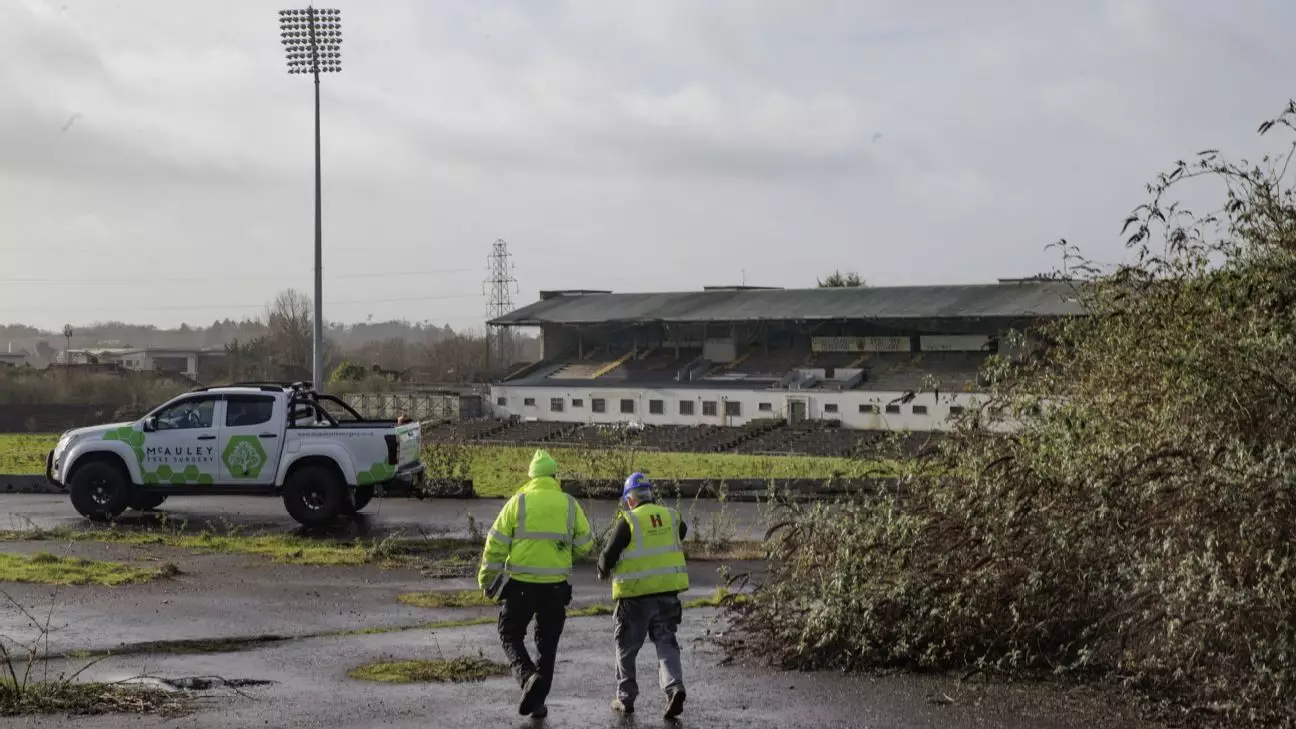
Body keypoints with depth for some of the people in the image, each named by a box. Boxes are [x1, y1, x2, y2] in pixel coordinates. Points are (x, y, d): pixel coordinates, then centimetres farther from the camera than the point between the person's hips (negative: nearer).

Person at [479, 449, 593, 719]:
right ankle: (538, 700, 15)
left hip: (520, 584, -2)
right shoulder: (570, 505, 2)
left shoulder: (519, 502, -4)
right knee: (548, 643, 14)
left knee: (511, 635, 12)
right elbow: (585, 545, 4)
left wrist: (486, 577, 4)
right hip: (556, 585, 2)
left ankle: (527, 676, -13)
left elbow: (496, 542, -4)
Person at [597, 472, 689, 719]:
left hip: (636, 594, -4)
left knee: (627, 647, 12)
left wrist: (603, 570, 14)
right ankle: (674, 686, -15)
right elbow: (682, 532, 27)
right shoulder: (671, 516, 4)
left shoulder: (628, 521, -10)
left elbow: (609, 555, -8)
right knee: (666, 643, 7)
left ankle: (626, 697, 17)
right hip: (668, 591, 4)